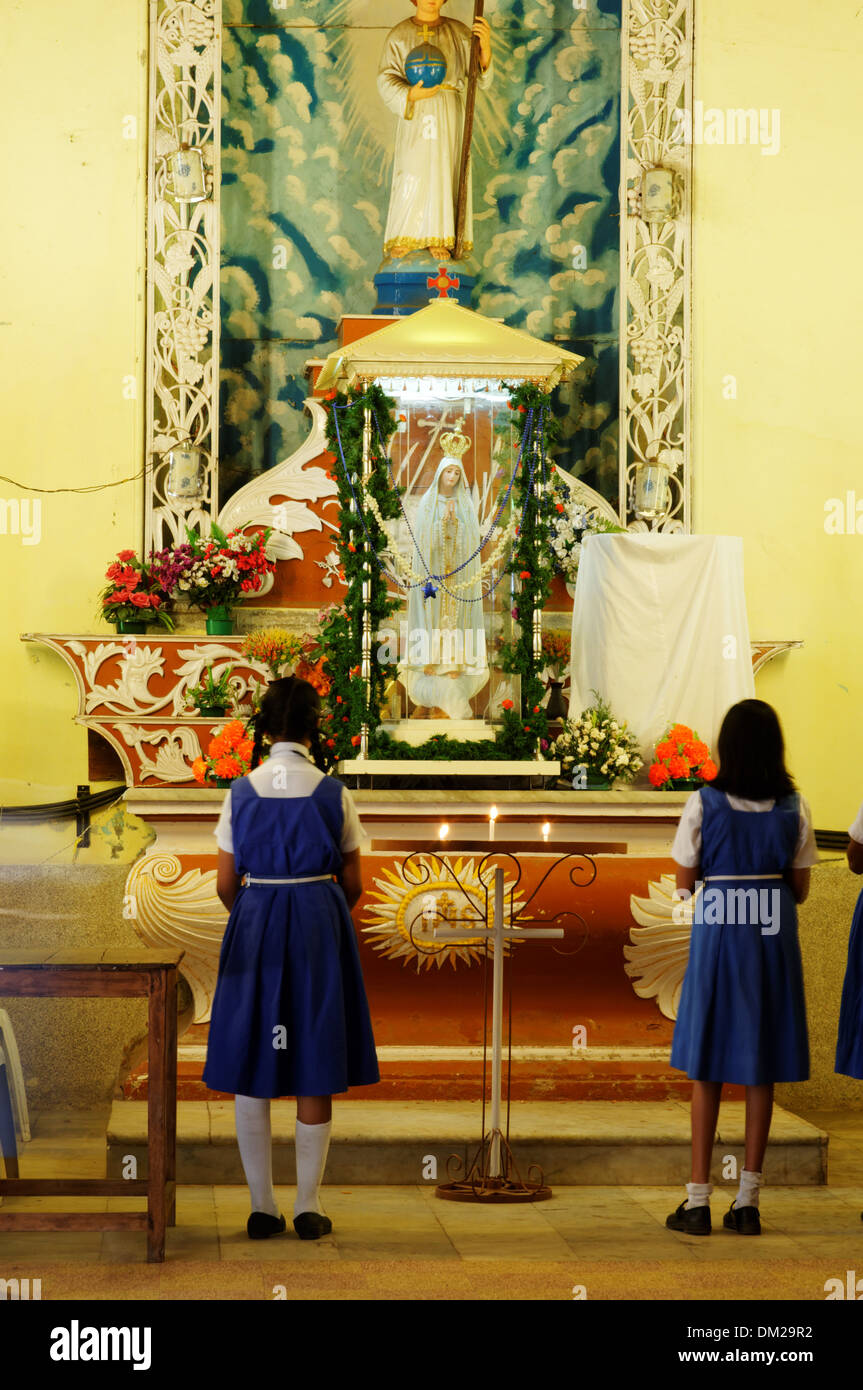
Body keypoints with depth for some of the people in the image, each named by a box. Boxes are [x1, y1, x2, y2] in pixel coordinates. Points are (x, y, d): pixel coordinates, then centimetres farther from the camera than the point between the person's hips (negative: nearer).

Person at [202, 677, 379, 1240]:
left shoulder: (242, 791, -2)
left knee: (252, 1072, 8)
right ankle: (309, 1207, 6)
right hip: (320, 925, -1)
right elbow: (353, 884, 1)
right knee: (315, 1071, 6)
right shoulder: (333, 793, -5)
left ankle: (262, 1208, 9)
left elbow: (225, 884, 1)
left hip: (254, 926, 1)